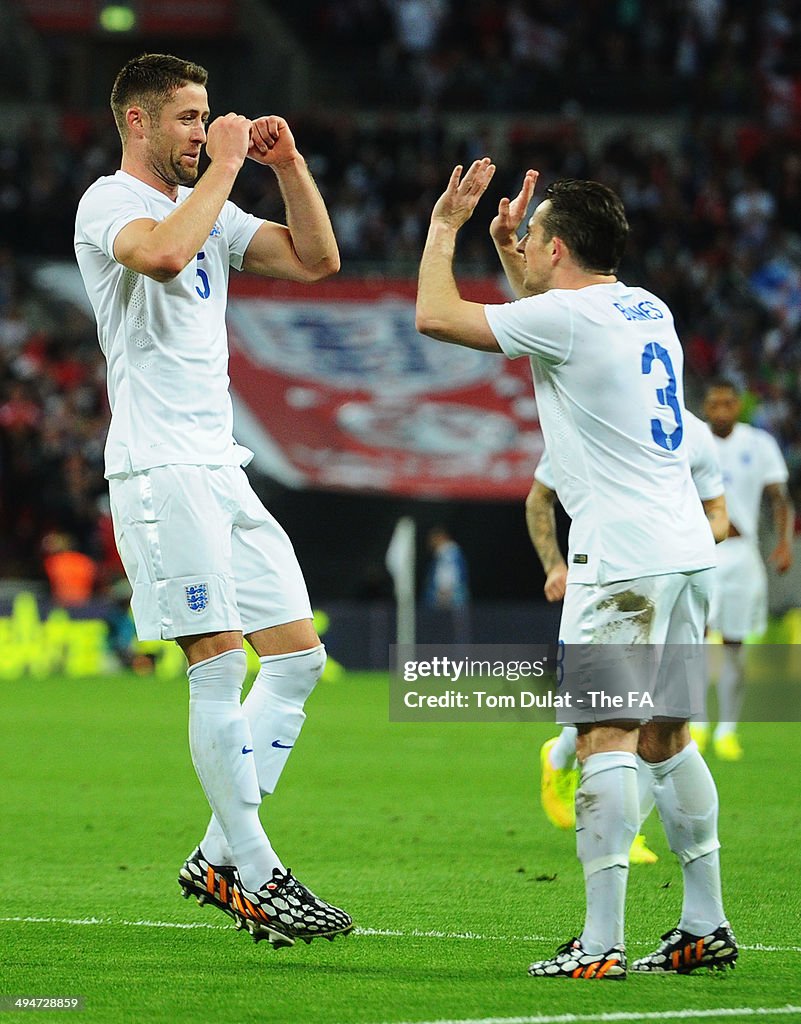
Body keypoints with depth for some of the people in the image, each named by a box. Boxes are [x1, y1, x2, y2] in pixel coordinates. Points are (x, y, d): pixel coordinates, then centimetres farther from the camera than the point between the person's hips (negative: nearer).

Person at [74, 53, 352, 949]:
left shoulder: (207, 209, 19)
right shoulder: (110, 203, -6)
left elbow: (314, 260, 16)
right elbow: (162, 254, -29)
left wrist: (288, 165, 6)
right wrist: (224, 166, -18)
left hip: (222, 467, 9)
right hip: (159, 468, -9)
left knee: (298, 656, 6)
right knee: (219, 667, -10)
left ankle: (220, 857, 11)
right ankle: (254, 878, -5)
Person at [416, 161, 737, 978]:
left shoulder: (568, 316, -10)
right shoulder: (646, 309, 16)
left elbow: (435, 317, -5)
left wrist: (444, 226, 9)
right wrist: (505, 247, 33)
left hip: (622, 557, -9)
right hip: (686, 550, 9)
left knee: (605, 737, -10)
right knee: (665, 737, 14)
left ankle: (600, 944, -16)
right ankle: (706, 926, 15)